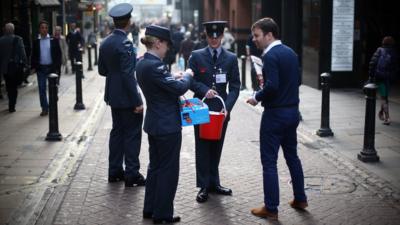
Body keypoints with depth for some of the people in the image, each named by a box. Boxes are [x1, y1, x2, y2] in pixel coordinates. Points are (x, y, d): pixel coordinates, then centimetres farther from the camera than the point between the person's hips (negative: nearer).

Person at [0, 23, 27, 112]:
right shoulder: (18, 39, -11)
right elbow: (22, 53, -12)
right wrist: (24, 64, -5)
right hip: (16, 66, -3)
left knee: (9, 86, 17)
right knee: (14, 87, 5)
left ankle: (11, 104, 25)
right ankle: (12, 106, 4)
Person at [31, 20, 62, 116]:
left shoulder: (53, 40, -2)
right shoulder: (36, 42, 3)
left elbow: (58, 53, 0)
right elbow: (33, 55, 7)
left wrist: (56, 65, -8)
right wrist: (33, 66, -2)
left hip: (51, 67, -1)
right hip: (40, 68, 1)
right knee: (42, 89, 3)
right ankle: (44, 108, 10)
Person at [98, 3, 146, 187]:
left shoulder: (105, 43, 6)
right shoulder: (125, 44, -19)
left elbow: (102, 70, 13)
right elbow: (128, 75, -21)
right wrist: (137, 101, -18)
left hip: (113, 96, 8)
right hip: (127, 98, -8)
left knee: (117, 131, 16)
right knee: (132, 134, 0)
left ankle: (115, 171, 22)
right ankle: (132, 175, 5)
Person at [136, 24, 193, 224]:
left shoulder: (142, 64, 7)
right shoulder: (154, 65, -23)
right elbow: (179, 88, -23)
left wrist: (173, 77, 9)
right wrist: (187, 75, -5)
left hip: (154, 124, 10)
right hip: (167, 125, -10)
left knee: (155, 166, 19)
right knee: (168, 169, 2)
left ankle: (150, 209, 29)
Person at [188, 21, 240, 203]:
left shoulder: (231, 58, 5)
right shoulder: (196, 56, 2)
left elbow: (235, 86, 2)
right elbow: (190, 80, -1)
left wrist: (227, 107, -11)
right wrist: (205, 90, -18)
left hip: (221, 110, 2)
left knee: (216, 147, 11)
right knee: (203, 148, 2)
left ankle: (214, 183, 23)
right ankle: (204, 186, 9)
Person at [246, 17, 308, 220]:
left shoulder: (271, 55, -17)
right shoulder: (291, 53, 9)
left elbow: (272, 86, -26)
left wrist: (257, 97, -10)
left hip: (275, 114, -9)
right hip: (292, 111, 9)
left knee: (269, 161, 0)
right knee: (292, 155, 20)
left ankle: (271, 208, 6)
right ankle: (300, 199, 30)